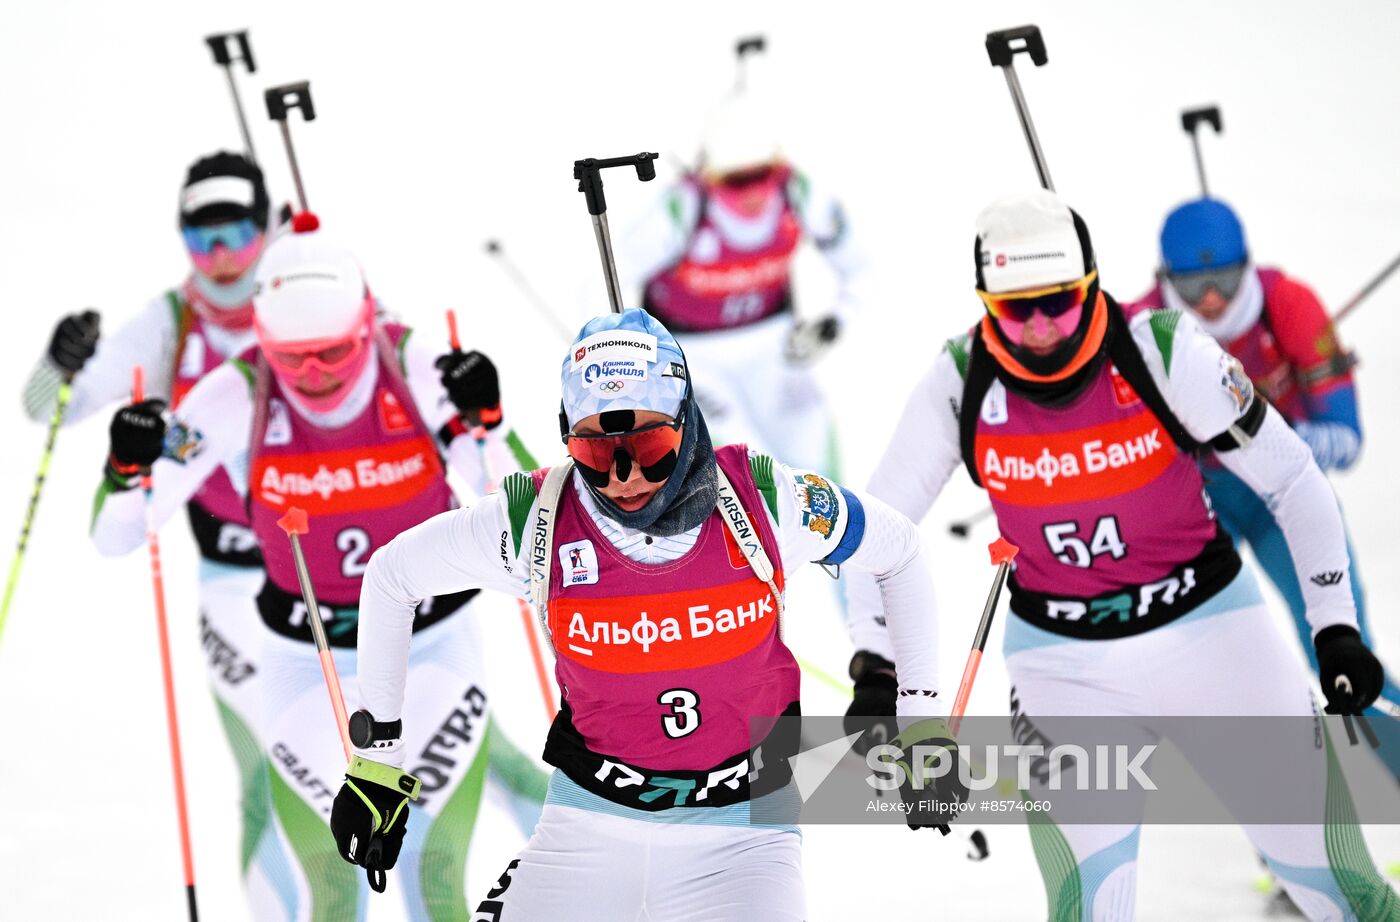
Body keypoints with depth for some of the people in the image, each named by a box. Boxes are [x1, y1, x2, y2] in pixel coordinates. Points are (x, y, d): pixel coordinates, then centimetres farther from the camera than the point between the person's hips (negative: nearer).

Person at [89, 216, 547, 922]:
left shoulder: (416, 369, -18)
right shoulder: (235, 398, -18)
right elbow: (114, 536, -13)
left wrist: (482, 422, -30)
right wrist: (129, 469, -33)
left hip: (434, 646, 0)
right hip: (305, 660, 0)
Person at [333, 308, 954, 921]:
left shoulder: (761, 498, -14)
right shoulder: (537, 520, -14)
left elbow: (898, 549, 3)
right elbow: (392, 574, 0)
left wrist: (920, 714, 3)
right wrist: (378, 756, 3)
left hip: (739, 825, -1)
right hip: (591, 818, 1)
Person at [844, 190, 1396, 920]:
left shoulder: (1164, 354, -18)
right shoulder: (959, 383, -13)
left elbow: (1292, 479, -10)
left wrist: (1336, 628, -13)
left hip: (1202, 620, -1)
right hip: (1060, 654, 1)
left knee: (1311, 843, 5)